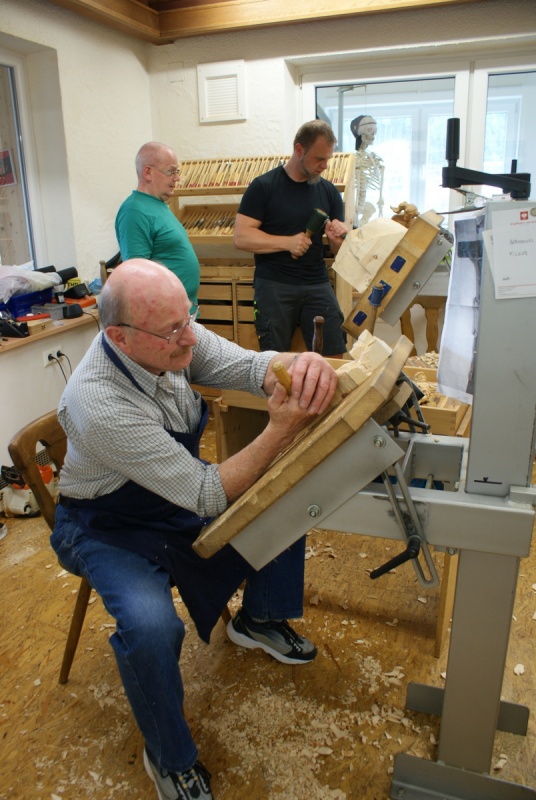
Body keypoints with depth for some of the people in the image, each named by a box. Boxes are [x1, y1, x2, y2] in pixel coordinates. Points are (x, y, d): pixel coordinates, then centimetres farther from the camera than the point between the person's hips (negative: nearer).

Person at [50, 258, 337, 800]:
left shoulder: (172, 338, -17)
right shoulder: (99, 405, -37)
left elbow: (247, 366, -17)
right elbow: (207, 496, -33)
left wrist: (298, 366, -40)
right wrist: (281, 431, -37)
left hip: (179, 496, 7)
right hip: (109, 527, -7)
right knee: (151, 625, -31)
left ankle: (258, 620, 24)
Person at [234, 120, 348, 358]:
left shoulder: (328, 191, 10)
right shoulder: (263, 186, -2)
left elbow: (340, 251, 13)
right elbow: (241, 237, -9)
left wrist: (339, 237, -11)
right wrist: (288, 242, -19)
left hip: (317, 285, 3)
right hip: (273, 285, -3)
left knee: (334, 359, 1)